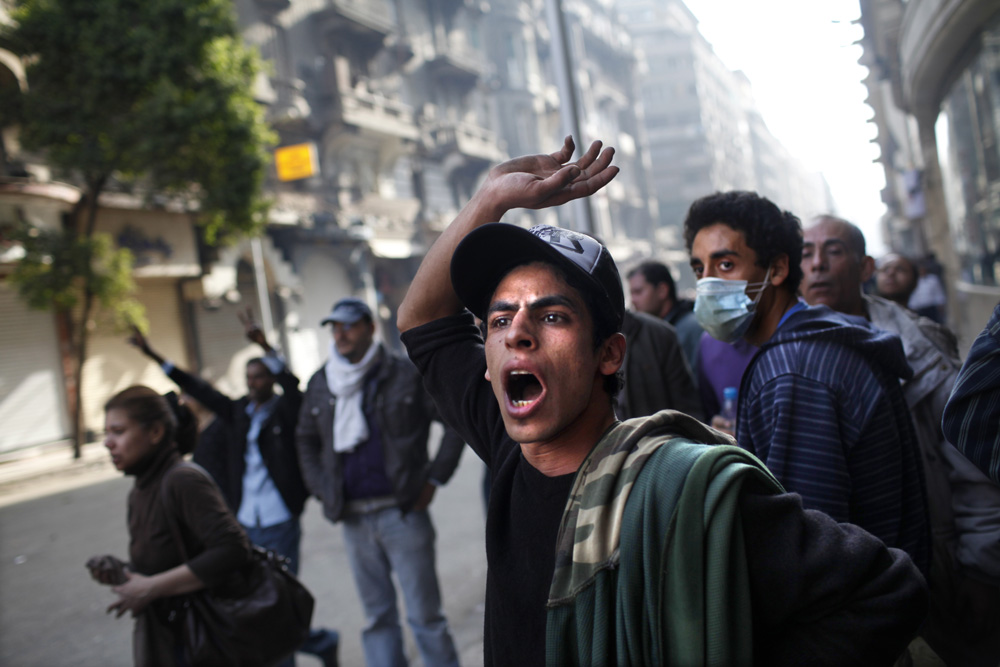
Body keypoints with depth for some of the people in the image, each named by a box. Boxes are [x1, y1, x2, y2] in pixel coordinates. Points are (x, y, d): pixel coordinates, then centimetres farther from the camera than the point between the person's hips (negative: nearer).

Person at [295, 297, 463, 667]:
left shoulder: (405, 374, -4)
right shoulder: (320, 383, 8)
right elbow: (306, 441, 22)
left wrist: (434, 478, -4)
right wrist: (322, 489, 11)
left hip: (402, 511, -4)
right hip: (354, 518, 4)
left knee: (424, 614, 2)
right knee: (377, 617, 12)